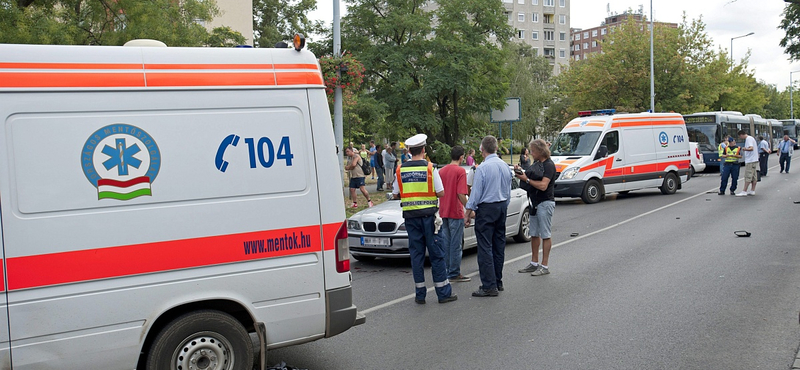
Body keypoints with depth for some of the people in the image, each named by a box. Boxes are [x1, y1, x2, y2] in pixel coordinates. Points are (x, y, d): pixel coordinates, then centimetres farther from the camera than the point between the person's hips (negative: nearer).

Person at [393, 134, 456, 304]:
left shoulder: (401, 170, 2)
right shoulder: (430, 168, -7)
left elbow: (395, 194, 7)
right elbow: (441, 193, -6)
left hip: (410, 215, 3)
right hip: (428, 214, -3)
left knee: (416, 253, 8)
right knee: (436, 253, 4)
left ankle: (420, 293, 11)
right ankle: (443, 292, 8)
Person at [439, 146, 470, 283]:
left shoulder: (442, 170, 8)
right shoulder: (460, 171, -12)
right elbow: (461, 194, -19)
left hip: (443, 212, 7)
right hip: (456, 212, -7)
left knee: (446, 242, 13)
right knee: (455, 244, 0)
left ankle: (446, 271, 19)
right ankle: (454, 274, 4)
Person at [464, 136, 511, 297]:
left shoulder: (483, 168, -15)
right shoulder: (505, 166, 6)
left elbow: (476, 193, -14)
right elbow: (508, 191, 14)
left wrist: (468, 214, -6)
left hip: (487, 208, -8)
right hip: (502, 207, 8)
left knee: (485, 247, -6)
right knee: (499, 245, 14)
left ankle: (489, 286, -7)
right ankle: (498, 282, 22)